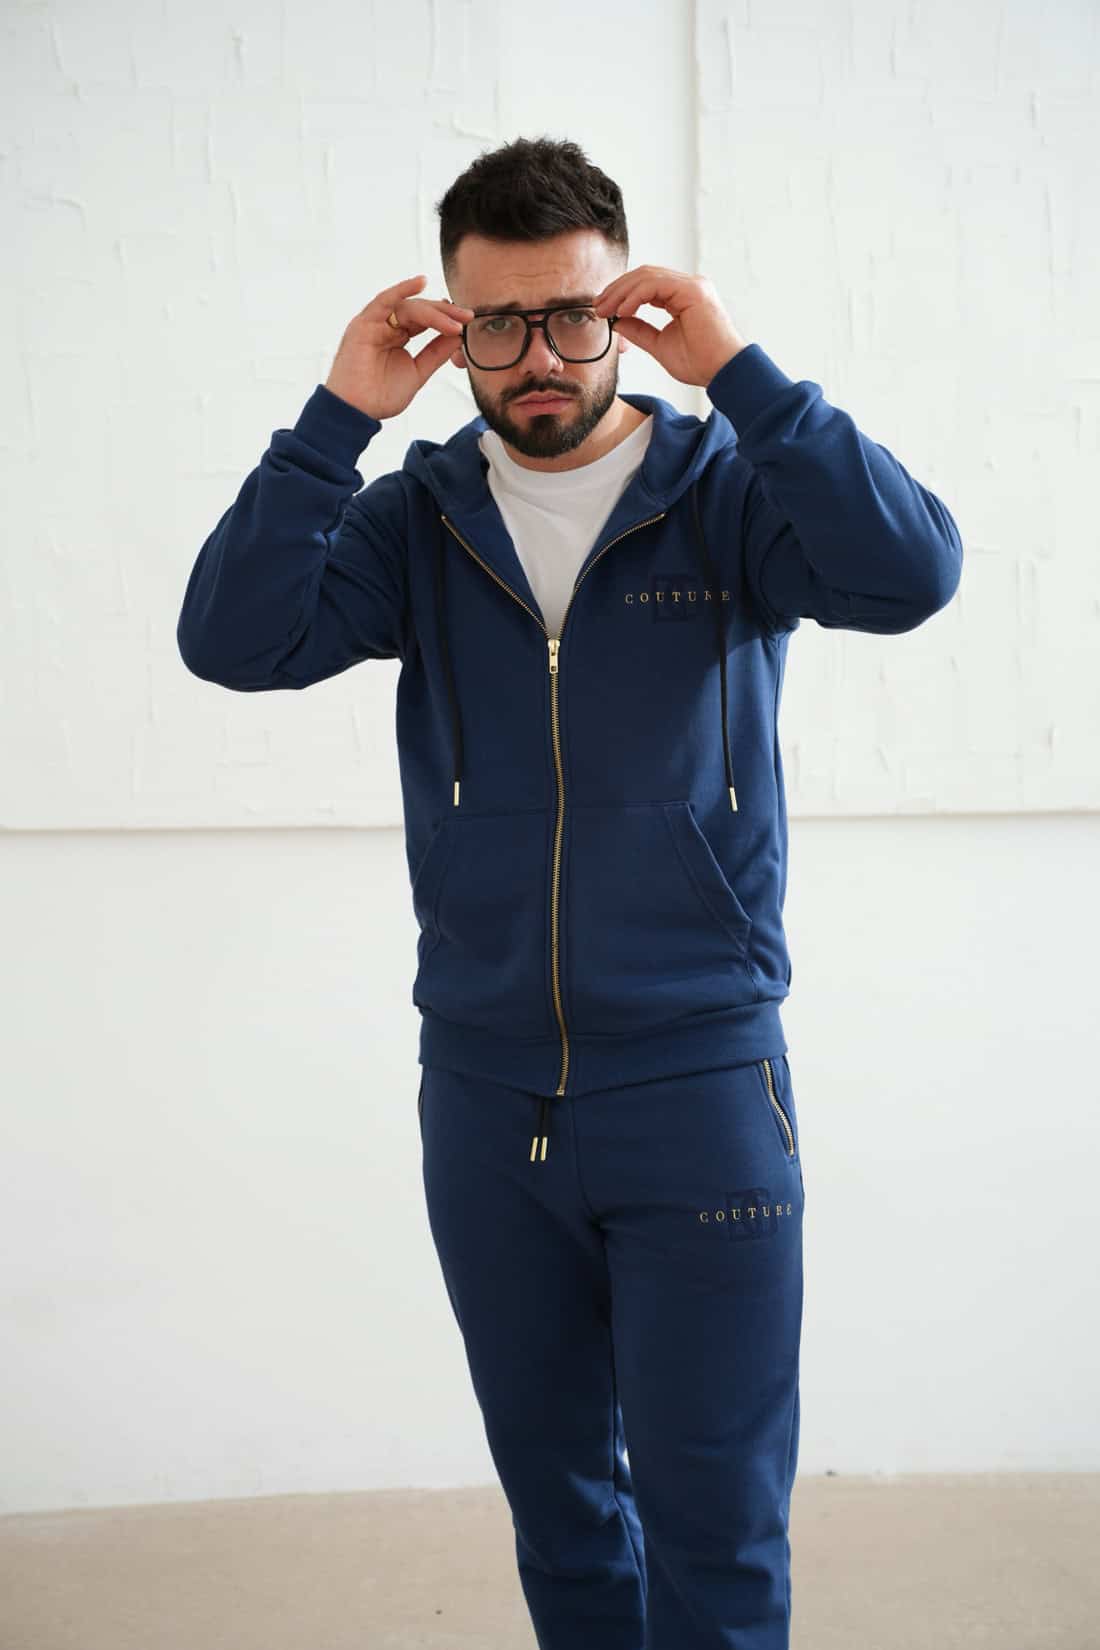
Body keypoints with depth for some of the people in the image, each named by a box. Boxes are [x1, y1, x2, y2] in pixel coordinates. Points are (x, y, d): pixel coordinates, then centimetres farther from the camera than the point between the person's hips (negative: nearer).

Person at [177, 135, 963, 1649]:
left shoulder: (729, 492, -2)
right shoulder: (417, 518, 4)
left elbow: (911, 574, -20)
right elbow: (233, 642, -9)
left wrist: (736, 370, -20)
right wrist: (341, 414, -13)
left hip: (700, 1086, -2)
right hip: (482, 1091, 3)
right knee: (556, 1495, 20)